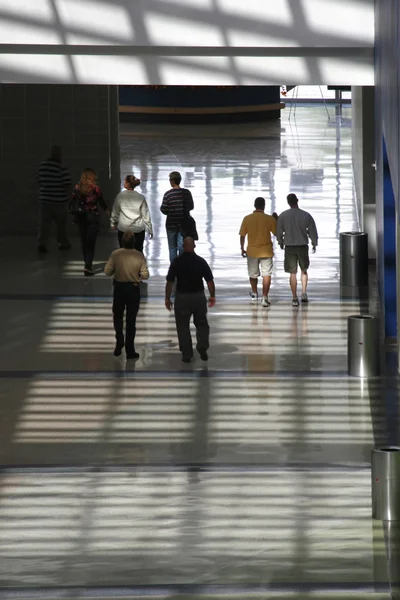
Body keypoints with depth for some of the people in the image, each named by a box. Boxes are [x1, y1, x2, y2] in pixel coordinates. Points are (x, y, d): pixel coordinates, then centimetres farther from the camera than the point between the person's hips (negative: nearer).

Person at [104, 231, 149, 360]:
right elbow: (145, 275, -11)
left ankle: (119, 341, 8)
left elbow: (107, 271, -11)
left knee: (118, 316, 22)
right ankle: (130, 350, 12)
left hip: (119, 288, 0)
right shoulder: (139, 256, -12)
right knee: (131, 320, 9)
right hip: (134, 289, 0)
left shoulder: (115, 254, -14)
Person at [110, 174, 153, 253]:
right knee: (138, 253, 6)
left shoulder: (120, 196, -5)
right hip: (138, 229, 1)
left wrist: (113, 223, 23)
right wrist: (150, 229, 9)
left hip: (123, 229, -1)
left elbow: (115, 213, 5)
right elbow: (146, 215, 0)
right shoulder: (141, 197, -3)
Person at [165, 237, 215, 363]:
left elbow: (170, 282, -7)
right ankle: (202, 348, -2)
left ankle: (187, 354, 9)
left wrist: (167, 298, 3)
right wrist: (212, 296, 9)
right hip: (199, 296, 1)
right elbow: (210, 280, -3)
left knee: (183, 326, 10)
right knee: (202, 324, 16)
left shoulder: (177, 262, -7)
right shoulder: (201, 261, -5)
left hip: (182, 297, -1)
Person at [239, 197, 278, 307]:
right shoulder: (269, 219, -9)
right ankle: (265, 298, -8)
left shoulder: (247, 219, -5)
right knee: (266, 275, 1)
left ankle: (254, 294, 39)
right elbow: (276, 232, 0)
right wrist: (276, 220, 12)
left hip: (252, 251, 2)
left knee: (253, 274, 19)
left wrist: (242, 249, 12)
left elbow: (242, 235, 0)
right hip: (266, 251, -2)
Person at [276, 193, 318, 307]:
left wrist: (281, 243, 19)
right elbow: (312, 231, -2)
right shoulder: (306, 215, -7)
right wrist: (314, 244, 13)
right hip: (303, 246, 0)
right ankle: (304, 293, 7)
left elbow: (279, 232, 2)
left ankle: (295, 298, 3)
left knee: (293, 273, 4)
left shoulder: (283, 216, -5)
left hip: (289, 247, 0)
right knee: (304, 270, 18)